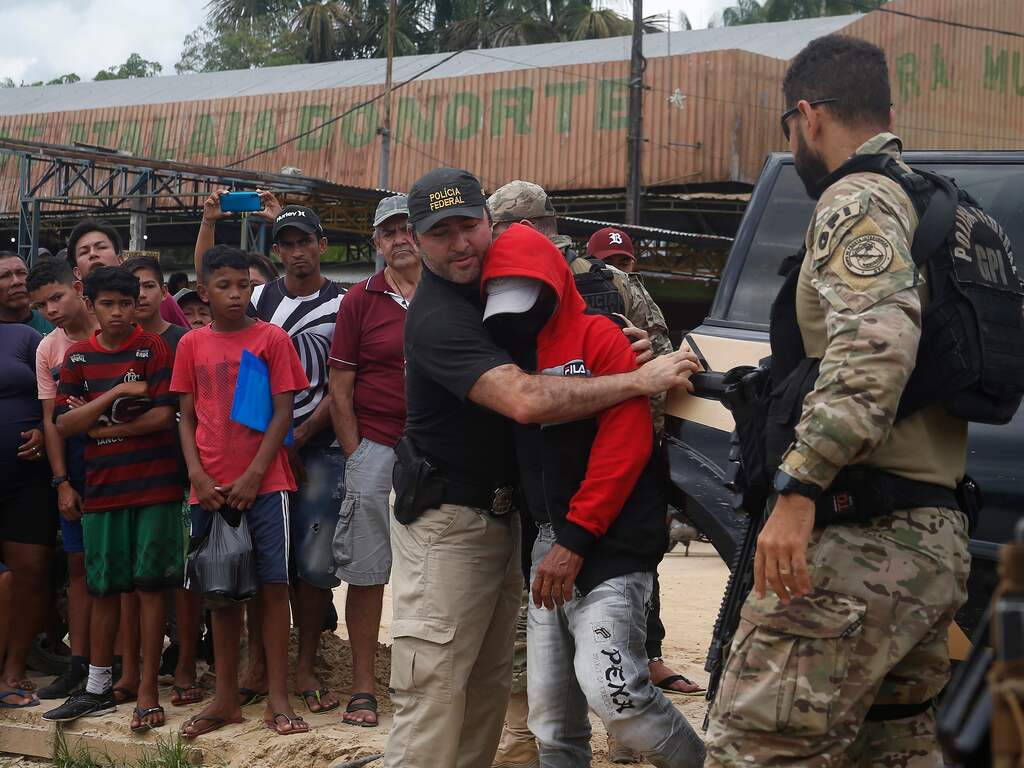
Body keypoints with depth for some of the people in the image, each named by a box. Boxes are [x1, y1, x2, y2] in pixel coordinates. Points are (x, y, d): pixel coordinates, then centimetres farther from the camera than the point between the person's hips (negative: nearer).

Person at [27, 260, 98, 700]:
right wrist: (62, 483, -1)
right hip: (77, 470, 4)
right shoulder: (48, 350, 4)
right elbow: (52, 420, 5)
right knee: (80, 563, 7)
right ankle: (79, 663, 11)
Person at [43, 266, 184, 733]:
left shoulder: (152, 348, -3)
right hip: (101, 488, 3)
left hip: (154, 485, -3)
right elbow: (64, 425, 0)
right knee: (104, 588, 10)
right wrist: (115, 392, -12)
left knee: (150, 585, -1)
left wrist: (100, 428, -7)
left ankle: (148, 691, 5)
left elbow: (163, 417, -11)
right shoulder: (77, 357, 7)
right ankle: (98, 689, 20)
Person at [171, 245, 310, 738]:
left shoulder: (271, 338, 0)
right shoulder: (192, 345, 8)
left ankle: (278, 700, 0)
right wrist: (198, 476, -4)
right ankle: (225, 698, 15)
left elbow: (284, 411, -3)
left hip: (263, 483, -3)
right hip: (210, 488, 3)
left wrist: (253, 475, -10)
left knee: (272, 584, -4)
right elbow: (187, 417, 10)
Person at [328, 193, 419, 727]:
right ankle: (362, 688, 7)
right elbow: (340, 390, 2)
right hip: (375, 447, -2)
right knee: (366, 571, 0)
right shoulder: (360, 300, 3)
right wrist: (355, 456, -4)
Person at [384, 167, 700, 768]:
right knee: (434, 693, -10)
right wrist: (640, 381, -28)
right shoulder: (437, 317, -21)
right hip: (447, 520, -9)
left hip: (502, 512, 9)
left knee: (490, 685, 13)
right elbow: (524, 399, -33)